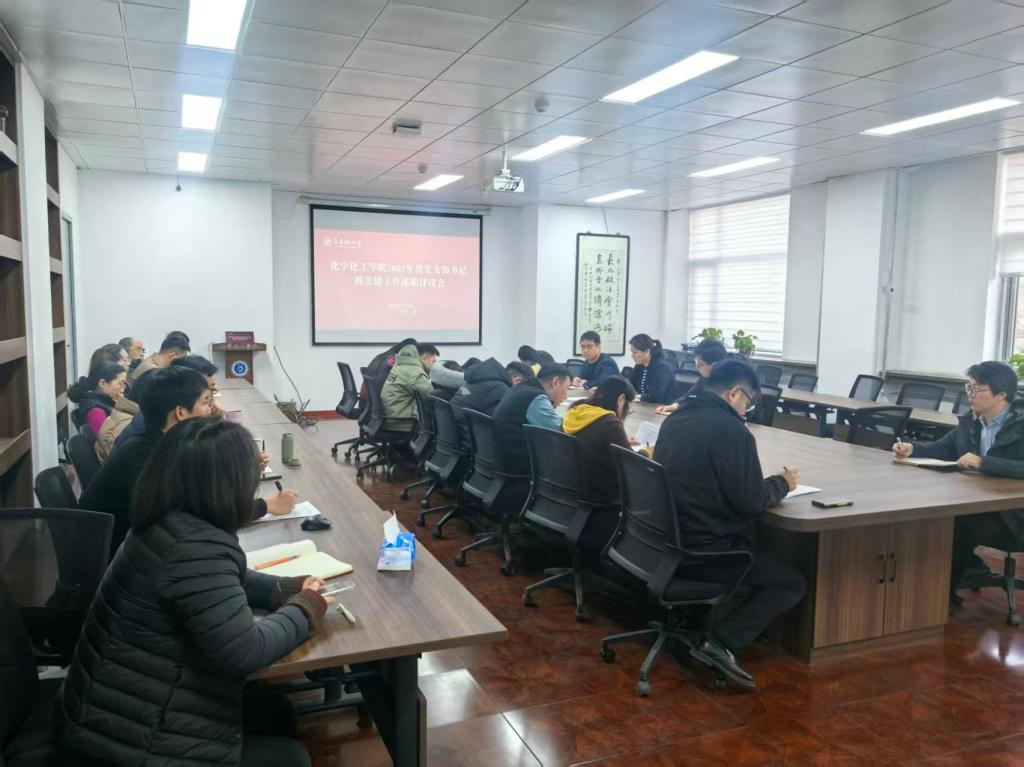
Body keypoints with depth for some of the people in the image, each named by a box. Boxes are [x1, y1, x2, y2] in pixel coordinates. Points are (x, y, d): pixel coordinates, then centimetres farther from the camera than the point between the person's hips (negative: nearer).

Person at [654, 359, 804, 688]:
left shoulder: (675, 420, 8)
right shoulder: (732, 430, -17)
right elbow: (751, 502, -15)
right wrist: (782, 482, 5)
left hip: (668, 541, 8)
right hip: (704, 551, -8)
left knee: (755, 548, 30)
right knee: (793, 582, 8)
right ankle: (722, 642, -8)